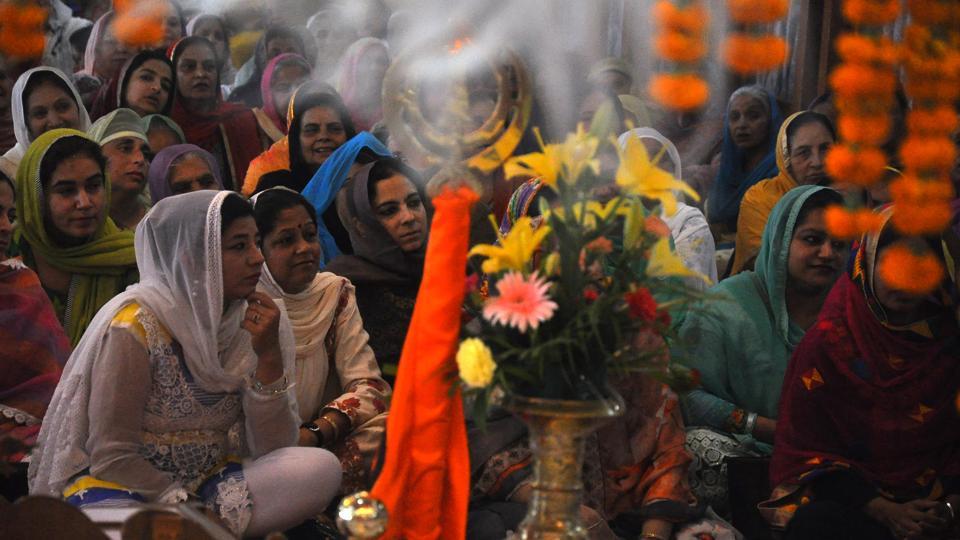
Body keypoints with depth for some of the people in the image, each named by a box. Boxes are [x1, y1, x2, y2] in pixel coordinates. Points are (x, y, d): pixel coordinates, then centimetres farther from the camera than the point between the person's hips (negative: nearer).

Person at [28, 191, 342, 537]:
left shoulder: (257, 322, -3)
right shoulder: (135, 326, -16)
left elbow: (271, 450, -4)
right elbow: (112, 456, -13)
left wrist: (269, 358, -17)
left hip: (209, 479, 5)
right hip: (122, 483, -4)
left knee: (322, 468, -21)